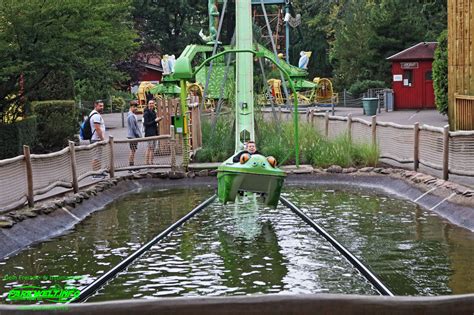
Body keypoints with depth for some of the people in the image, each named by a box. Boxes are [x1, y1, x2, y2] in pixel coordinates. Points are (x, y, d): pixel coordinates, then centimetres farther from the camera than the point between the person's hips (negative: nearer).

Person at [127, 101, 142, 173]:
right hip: (133, 136, -10)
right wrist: (138, 135, -14)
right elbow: (133, 127, -19)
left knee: (133, 151, 12)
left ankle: (132, 167, 17)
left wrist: (139, 135, 18)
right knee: (132, 151, -9)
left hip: (134, 136, 10)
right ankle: (131, 168, -8)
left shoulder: (133, 115, 17)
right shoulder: (131, 116, -16)